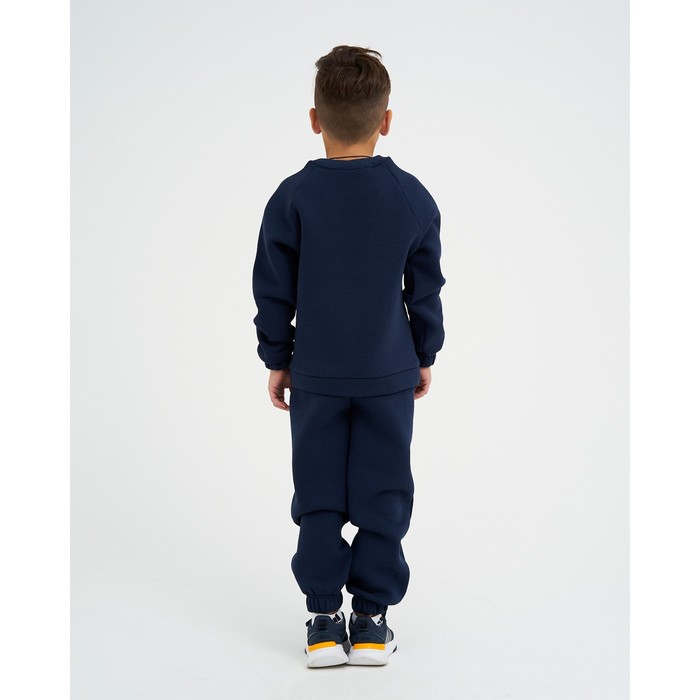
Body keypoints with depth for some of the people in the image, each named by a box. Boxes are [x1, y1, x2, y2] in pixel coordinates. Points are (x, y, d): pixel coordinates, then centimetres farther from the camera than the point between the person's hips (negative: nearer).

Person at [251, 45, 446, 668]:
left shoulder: (293, 197, -9)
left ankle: (324, 618, 14)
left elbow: (273, 291, -3)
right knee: (383, 497, 9)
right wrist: (424, 356, 15)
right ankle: (372, 620, 14)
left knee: (319, 499, 10)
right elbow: (426, 290, 3)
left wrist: (277, 359, 9)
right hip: (390, 374, 1)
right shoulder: (412, 197, -5)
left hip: (316, 375, 0)